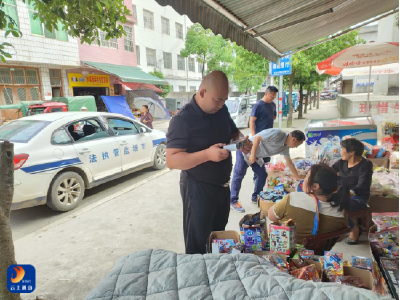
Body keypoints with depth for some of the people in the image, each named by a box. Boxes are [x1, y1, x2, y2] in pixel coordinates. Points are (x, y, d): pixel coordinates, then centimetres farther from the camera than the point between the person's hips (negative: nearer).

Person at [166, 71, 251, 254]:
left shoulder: (221, 110, 0)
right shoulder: (183, 120, -21)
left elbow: (234, 132, 16)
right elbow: (172, 161, -25)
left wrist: (241, 141, -8)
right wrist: (207, 154, -36)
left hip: (222, 185, 8)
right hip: (197, 189, -7)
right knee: (197, 244, 9)